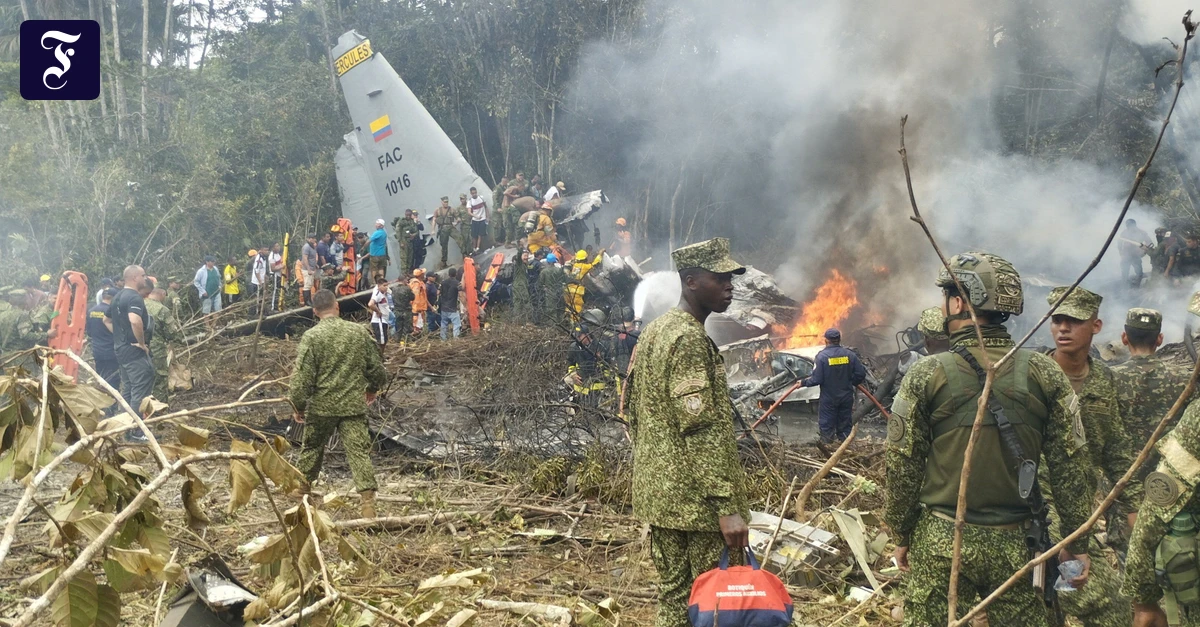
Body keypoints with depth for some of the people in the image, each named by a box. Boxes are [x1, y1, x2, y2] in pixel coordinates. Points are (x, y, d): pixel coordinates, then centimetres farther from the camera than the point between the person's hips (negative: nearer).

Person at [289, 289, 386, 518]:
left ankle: (302, 487, 39)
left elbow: (302, 376, -11)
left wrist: (298, 405, 2)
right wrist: (373, 387, 26)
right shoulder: (359, 332, -1)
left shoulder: (311, 336, -10)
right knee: (360, 451, -1)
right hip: (354, 405, 1)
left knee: (312, 447, 20)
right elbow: (376, 366, 7)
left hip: (322, 406, -1)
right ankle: (368, 502, -8)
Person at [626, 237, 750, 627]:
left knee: (673, 594, 15)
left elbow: (632, 411, 18)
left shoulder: (654, 331, 13)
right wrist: (727, 507, -23)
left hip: (657, 492, 9)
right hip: (696, 499, -9)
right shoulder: (691, 340, -17)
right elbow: (702, 430, -22)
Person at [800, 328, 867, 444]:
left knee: (827, 426, 7)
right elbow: (861, 373, -4)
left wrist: (803, 383, -2)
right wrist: (852, 382, 15)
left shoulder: (822, 356, -16)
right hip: (846, 398, 3)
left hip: (828, 399, -3)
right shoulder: (850, 354, -5)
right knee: (845, 425, 15)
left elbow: (817, 379, -18)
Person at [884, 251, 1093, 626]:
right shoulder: (1045, 374, -4)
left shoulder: (926, 376, -9)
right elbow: (1070, 466, -2)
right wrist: (1077, 543, 7)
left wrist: (902, 535, 7)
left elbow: (902, 466, -5)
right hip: (1015, 542, 2)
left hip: (940, 542, -1)